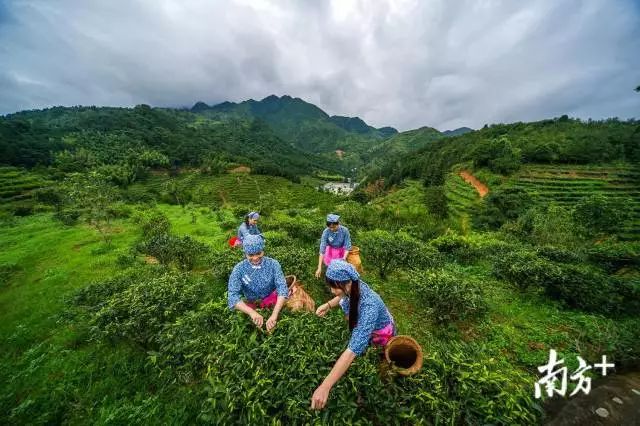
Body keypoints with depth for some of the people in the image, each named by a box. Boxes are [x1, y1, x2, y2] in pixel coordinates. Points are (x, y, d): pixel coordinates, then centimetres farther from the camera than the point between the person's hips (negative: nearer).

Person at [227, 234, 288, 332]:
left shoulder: (273, 264, -16)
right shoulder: (239, 269, -15)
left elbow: (282, 288, -24)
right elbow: (233, 296, -24)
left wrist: (274, 315, -38)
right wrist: (252, 312, -40)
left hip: (274, 303, 1)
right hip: (252, 306, 0)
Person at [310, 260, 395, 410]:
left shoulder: (369, 306, -46)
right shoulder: (352, 288, -26)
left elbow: (354, 349, -52)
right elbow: (344, 296, 0)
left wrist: (325, 387, -53)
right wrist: (328, 305, -18)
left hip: (380, 334, -5)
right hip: (361, 325, 5)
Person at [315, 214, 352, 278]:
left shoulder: (344, 230, -27)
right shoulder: (326, 232, -27)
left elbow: (347, 246, -18)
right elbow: (322, 249, -28)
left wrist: (344, 259, -33)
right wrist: (319, 267, -32)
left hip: (341, 250, 0)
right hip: (330, 249, 0)